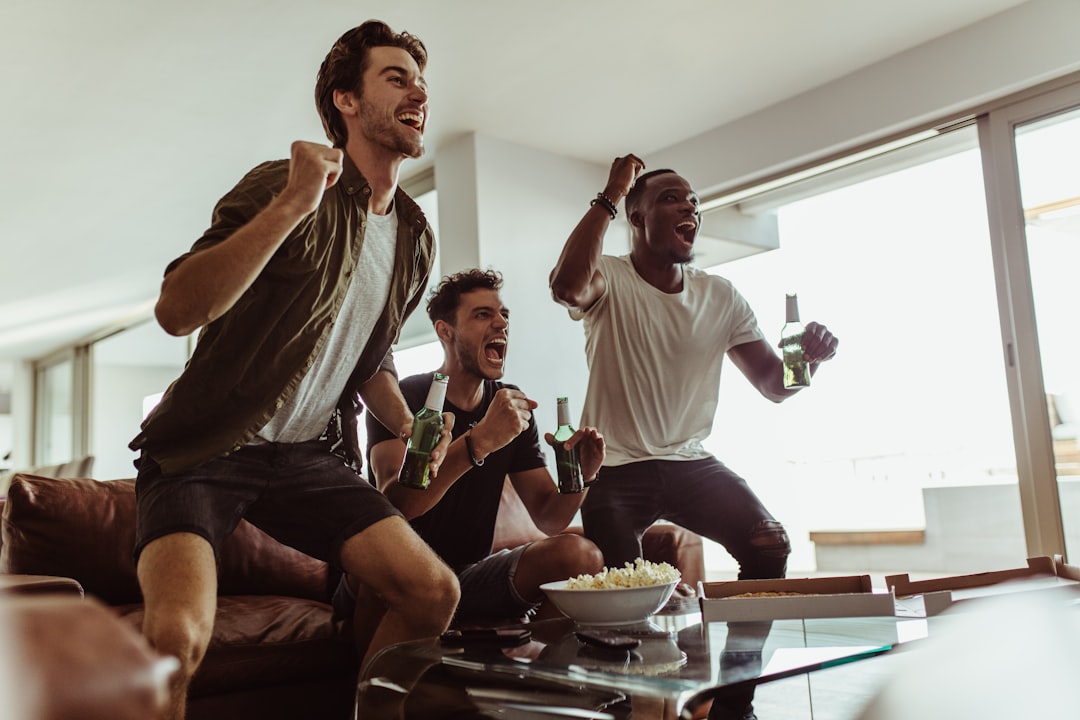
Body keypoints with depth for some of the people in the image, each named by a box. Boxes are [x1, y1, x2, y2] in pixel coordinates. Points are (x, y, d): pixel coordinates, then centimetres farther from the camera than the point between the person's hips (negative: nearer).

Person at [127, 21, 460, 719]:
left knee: (435, 592, -4)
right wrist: (293, 204, -34)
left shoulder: (418, 238, 7)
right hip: (205, 445, -6)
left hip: (310, 454, 6)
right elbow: (177, 310, -27)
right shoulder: (285, 186, -13)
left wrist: (409, 427, 4)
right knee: (177, 634, -29)